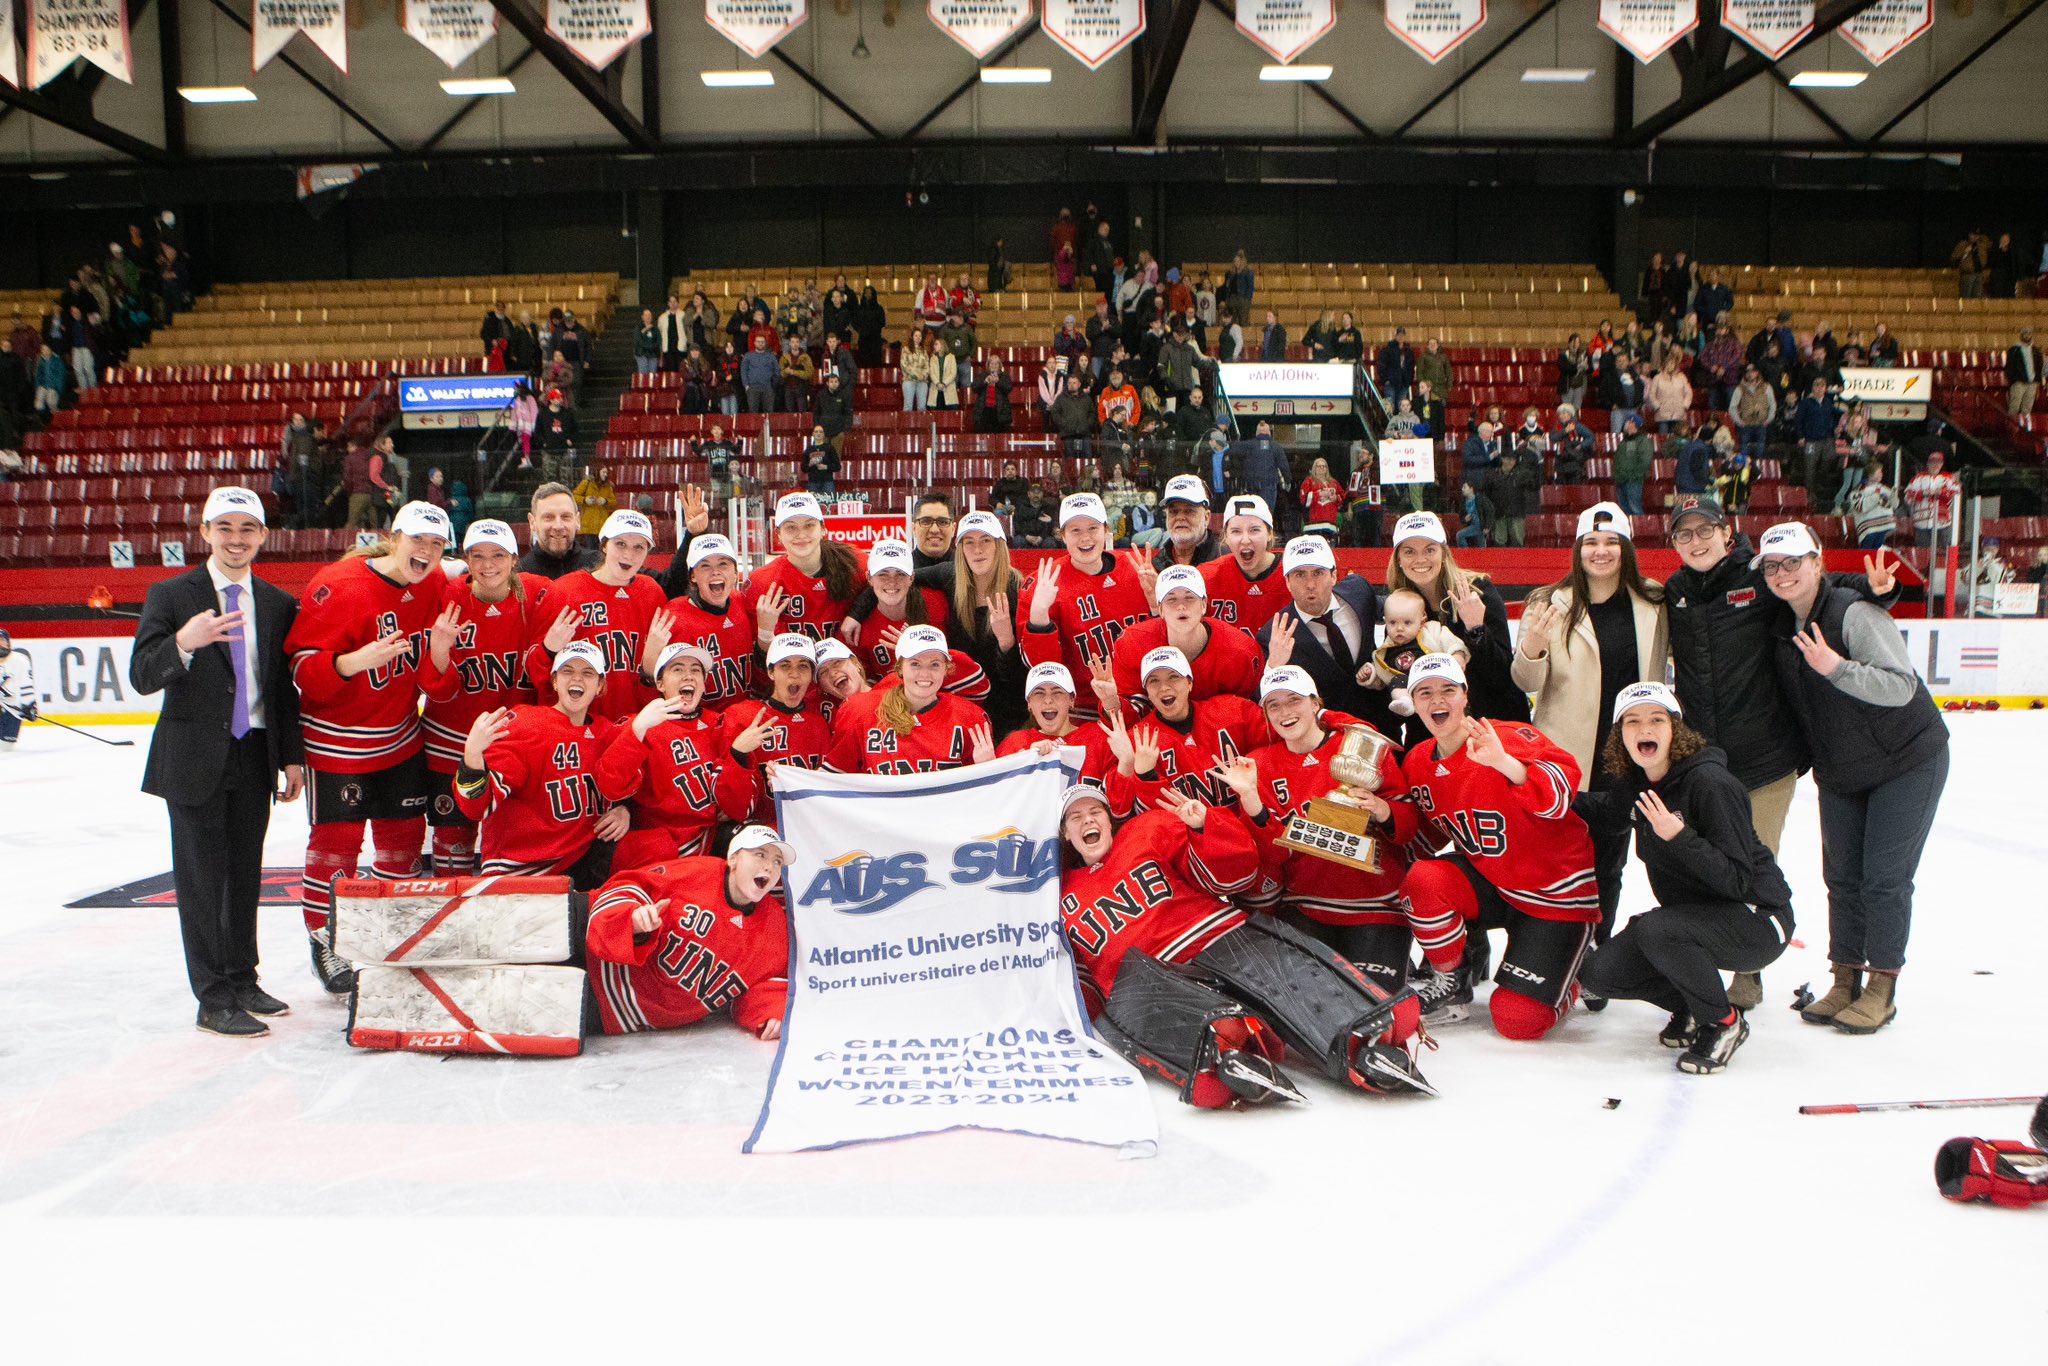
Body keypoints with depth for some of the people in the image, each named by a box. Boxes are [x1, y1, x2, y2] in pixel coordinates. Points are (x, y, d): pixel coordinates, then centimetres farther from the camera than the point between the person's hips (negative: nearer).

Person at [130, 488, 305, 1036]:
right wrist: (183, 643, -30)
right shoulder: (170, 595, -2)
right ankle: (214, 999, 7)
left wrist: (293, 757, 7)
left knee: (245, 874, 12)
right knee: (202, 878, 0)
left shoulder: (279, 605, 8)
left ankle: (242, 980, 26)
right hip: (194, 758, -3)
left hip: (255, 759, 4)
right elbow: (142, 675, -11)